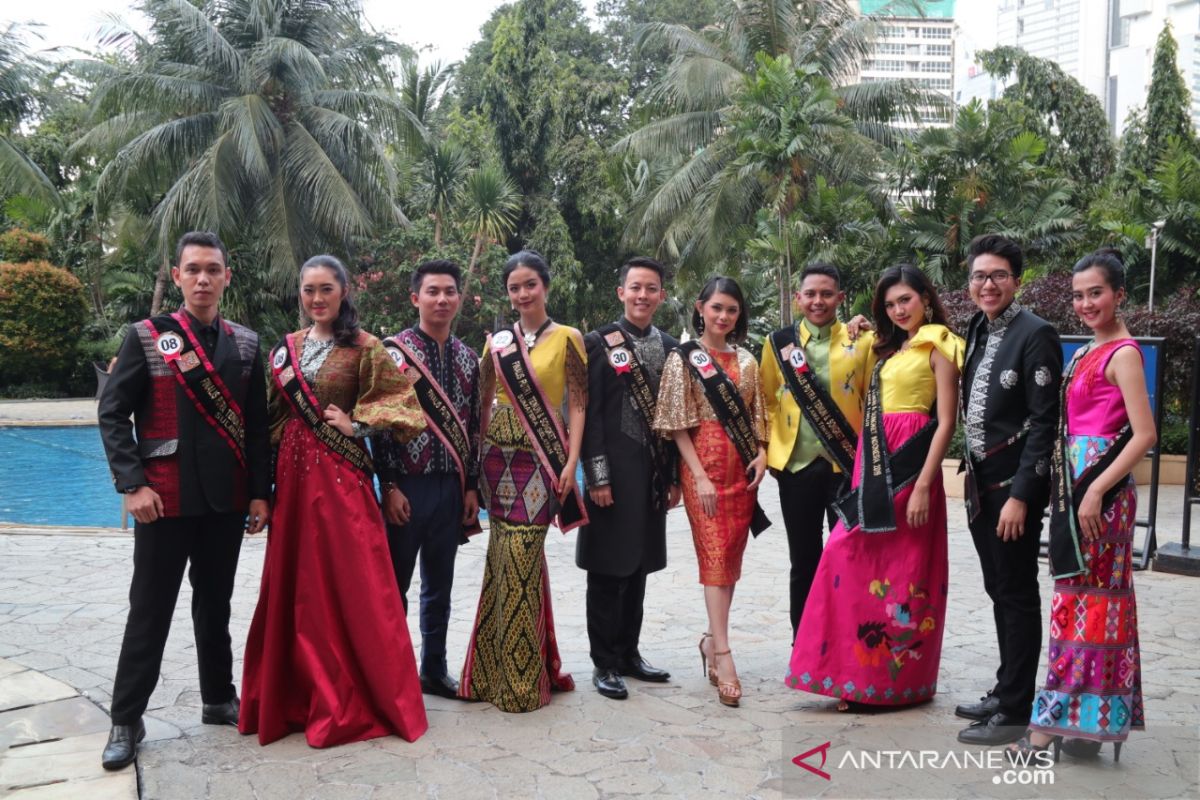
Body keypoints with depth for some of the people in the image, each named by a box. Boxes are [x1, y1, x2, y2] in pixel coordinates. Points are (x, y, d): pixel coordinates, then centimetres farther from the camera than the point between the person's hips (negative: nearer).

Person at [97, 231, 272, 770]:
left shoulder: (245, 344, 6)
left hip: (227, 499, 3)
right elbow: (112, 414, -5)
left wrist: (260, 493, 2)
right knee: (149, 611, 4)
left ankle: (219, 699, 29)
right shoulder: (145, 337, -2)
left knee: (215, 604, 15)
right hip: (164, 498, -3)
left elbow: (256, 423, 7)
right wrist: (133, 485, -14)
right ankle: (127, 720, 15)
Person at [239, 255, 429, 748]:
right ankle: (304, 695, 22)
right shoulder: (288, 347, 11)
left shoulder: (363, 347, -3)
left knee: (351, 585, -2)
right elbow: (271, 413, 17)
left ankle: (356, 698, 11)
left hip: (341, 475, -5)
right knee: (297, 585, 9)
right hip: (294, 473, 5)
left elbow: (402, 401, -4)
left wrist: (357, 423, -12)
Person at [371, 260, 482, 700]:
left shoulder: (467, 358, 10)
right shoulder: (393, 350, -5)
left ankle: (434, 669, 24)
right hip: (406, 485, -5)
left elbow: (472, 426, 11)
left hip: (451, 486, 5)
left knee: (439, 585, 13)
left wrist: (472, 487, 7)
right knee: (395, 584, 5)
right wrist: (390, 486, -13)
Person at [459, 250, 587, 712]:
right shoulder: (497, 342, 11)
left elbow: (577, 405, -2)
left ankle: (521, 677, 5)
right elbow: (484, 401, 14)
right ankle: (498, 669, 18)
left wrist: (571, 462, -9)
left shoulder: (567, 339, 1)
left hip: (541, 457, -3)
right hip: (499, 454, 4)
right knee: (507, 557, 4)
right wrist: (478, 453, 7)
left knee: (519, 556, -8)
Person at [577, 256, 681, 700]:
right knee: (608, 569, 1)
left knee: (638, 567, 13)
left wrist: (676, 476, 9)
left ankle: (629, 653, 26)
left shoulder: (672, 348, 10)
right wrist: (597, 477, -13)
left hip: (654, 473, 5)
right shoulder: (598, 343, -5)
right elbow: (589, 414, -8)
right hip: (613, 471, -5)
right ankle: (604, 663, 11)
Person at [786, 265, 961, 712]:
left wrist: (923, 486, -17)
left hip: (909, 464, -8)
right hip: (874, 464, 8)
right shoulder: (889, 348, 19)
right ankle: (861, 672, 13)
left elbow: (946, 422, -12)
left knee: (903, 571, -2)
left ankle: (898, 678, 9)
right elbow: (870, 404, 14)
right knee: (853, 560, 4)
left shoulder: (938, 347, -4)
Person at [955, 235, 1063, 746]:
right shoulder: (978, 332, 10)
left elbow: (1044, 421, -17)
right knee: (998, 591, 16)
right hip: (981, 482, 8)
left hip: (1013, 485, -8)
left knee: (1017, 594, 1)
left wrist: (1020, 494, -20)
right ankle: (1005, 690, 29)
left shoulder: (1035, 334, -13)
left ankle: (1015, 710, 10)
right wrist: (974, 476, 11)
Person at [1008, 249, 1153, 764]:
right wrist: (1068, 487, 9)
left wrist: (1096, 492, -20)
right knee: (1080, 594, 10)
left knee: (1086, 597, -3)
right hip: (1072, 484, 9)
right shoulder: (1087, 352, 15)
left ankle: (1060, 719, 3)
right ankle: (1086, 720, 18)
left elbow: (1144, 435, -17)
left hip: (1101, 487, -9)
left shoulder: (1122, 353, -10)